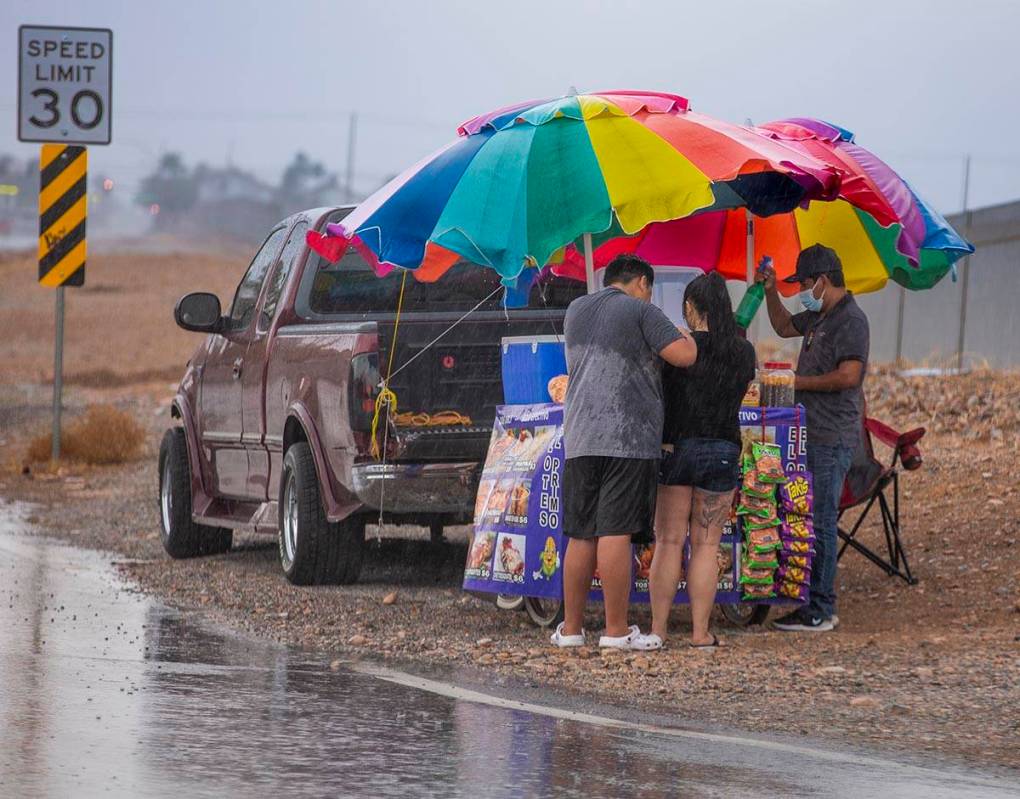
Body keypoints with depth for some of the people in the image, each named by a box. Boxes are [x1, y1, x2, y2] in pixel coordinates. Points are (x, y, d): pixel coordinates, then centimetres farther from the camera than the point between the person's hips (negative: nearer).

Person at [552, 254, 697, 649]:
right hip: (629, 438, -6)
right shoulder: (641, 310, 0)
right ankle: (616, 630, -7)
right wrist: (688, 338, 14)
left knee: (580, 535, 9)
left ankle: (570, 628, 11)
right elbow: (683, 355, -8)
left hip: (580, 438, 6)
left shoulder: (576, 310, 19)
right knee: (616, 532, -8)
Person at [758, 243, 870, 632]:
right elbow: (784, 327, 37)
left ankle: (821, 611, -7)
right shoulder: (819, 317, 18)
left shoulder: (850, 320, -13)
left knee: (821, 523, -9)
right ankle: (817, 605, 15)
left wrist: (799, 382, -13)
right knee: (812, 522, 11)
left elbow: (849, 375, -23)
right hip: (815, 436, 10)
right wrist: (770, 292, 22)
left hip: (832, 439, -10)